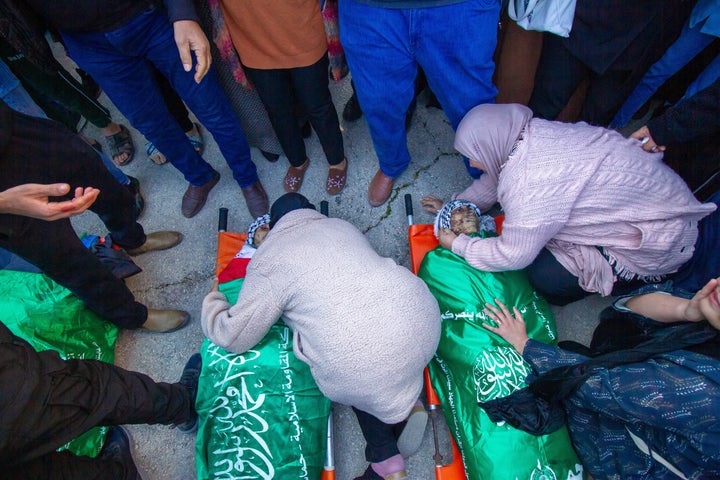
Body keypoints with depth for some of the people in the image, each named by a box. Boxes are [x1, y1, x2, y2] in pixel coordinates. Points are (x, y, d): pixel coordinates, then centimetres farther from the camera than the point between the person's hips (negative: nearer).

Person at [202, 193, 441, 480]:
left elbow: (233, 337, 5)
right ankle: (408, 403, 19)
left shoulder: (268, 262, 4)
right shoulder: (341, 225, 19)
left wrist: (212, 302, 25)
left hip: (361, 369, -5)